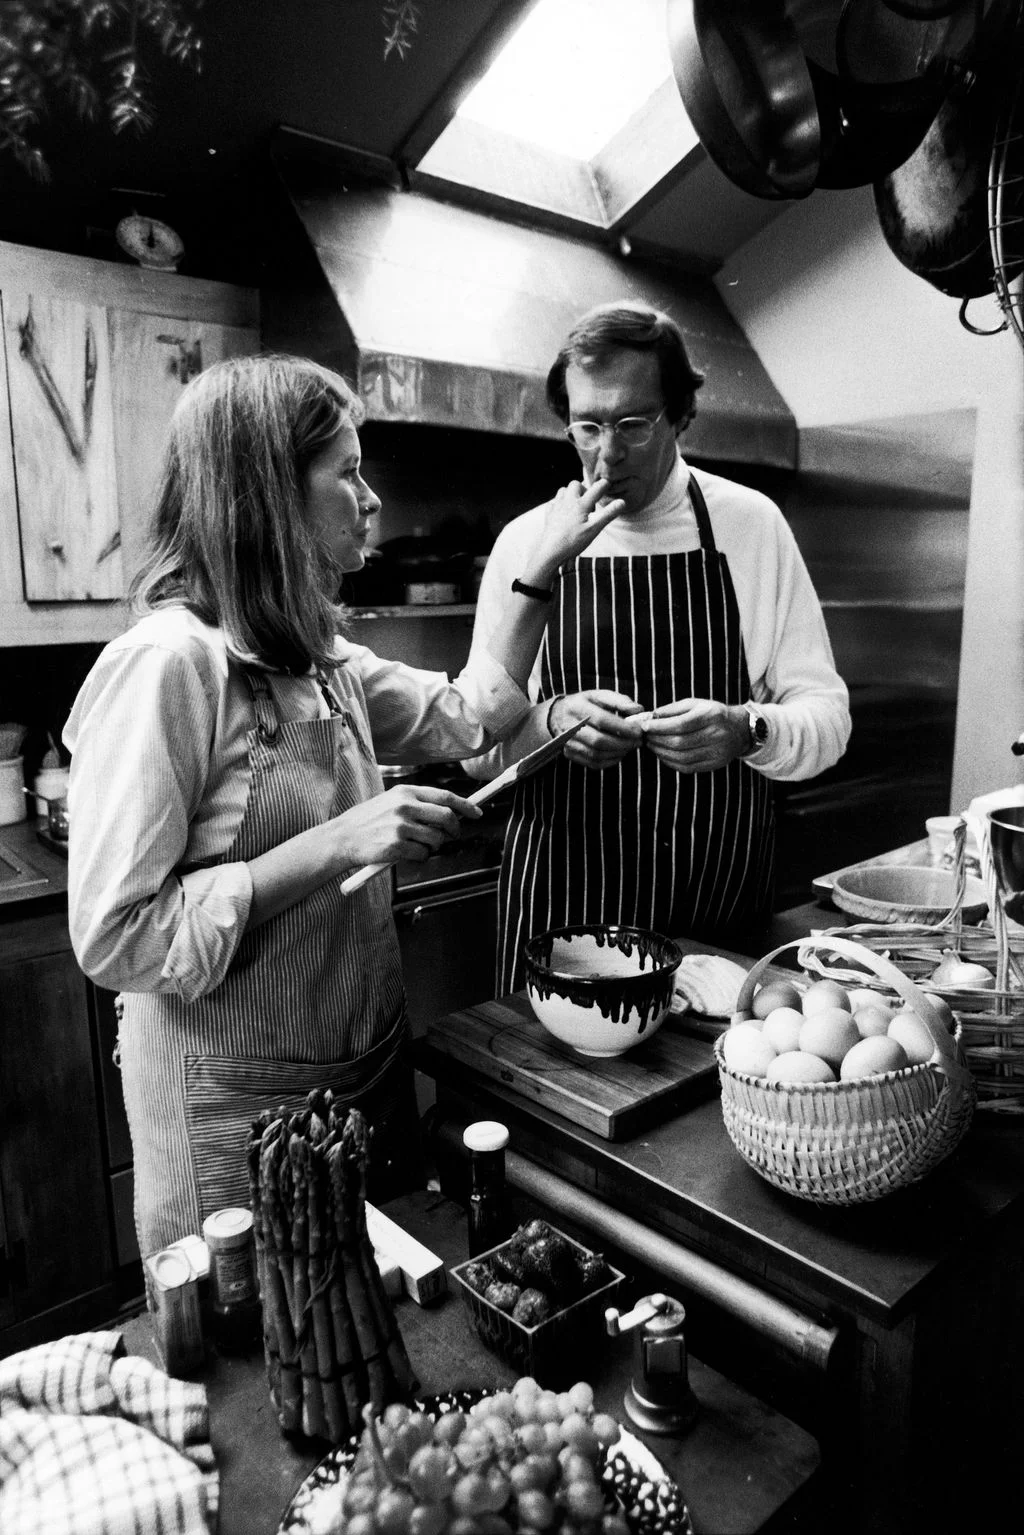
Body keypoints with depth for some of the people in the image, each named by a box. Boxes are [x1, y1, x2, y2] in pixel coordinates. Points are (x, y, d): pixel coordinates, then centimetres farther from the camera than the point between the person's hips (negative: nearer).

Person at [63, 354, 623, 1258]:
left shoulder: (321, 659, 3)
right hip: (237, 1105, -7)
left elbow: (468, 717, 13)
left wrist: (540, 572, 9)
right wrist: (334, 846, -27)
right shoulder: (167, 664, -21)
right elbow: (116, 939, -23)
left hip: (370, 1064, 7)